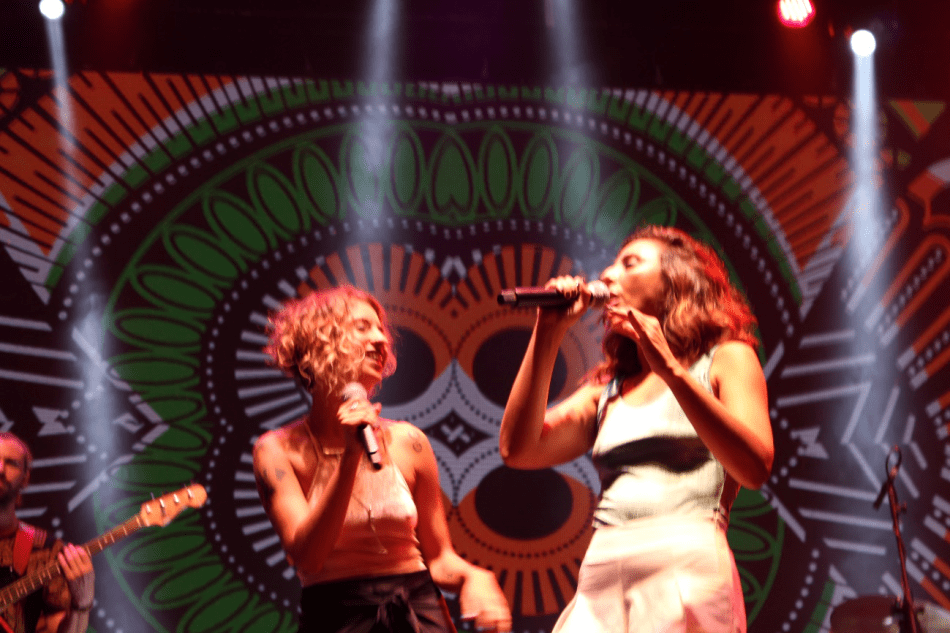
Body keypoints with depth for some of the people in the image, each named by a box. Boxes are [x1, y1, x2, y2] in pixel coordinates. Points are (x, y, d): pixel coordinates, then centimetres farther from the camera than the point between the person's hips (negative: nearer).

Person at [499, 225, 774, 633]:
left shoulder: (726, 360, 11)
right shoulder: (607, 389, 24)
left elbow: (755, 469, -7)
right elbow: (517, 450, 9)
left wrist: (671, 369, -13)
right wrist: (547, 334, 11)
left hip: (685, 568, -4)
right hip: (599, 581, 4)